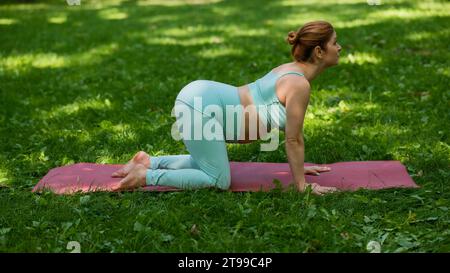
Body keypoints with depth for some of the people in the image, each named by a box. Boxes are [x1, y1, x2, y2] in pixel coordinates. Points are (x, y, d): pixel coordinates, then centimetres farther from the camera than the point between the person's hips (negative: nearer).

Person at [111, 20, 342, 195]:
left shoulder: (291, 70, 15)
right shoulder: (300, 85, -13)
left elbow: (291, 133, 24)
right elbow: (293, 139, -9)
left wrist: (298, 167, 29)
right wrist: (302, 184, -2)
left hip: (199, 95, 10)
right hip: (200, 105, -10)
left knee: (209, 164, 26)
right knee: (219, 181, -3)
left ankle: (148, 162, 23)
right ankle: (145, 176, -3)